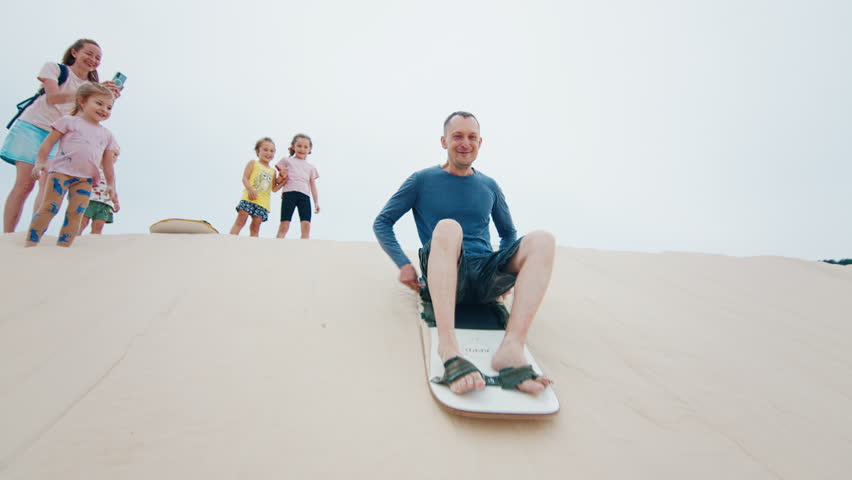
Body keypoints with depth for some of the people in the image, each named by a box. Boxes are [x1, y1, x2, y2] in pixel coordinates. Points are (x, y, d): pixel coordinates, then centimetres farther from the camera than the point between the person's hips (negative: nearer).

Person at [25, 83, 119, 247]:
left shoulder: (106, 134, 18)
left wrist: (111, 185, 11)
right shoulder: (70, 121, 7)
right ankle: (30, 243, -2)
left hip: (85, 179, 4)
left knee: (75, 213, -3)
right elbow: (48, 142, 4)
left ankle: (62, 247, 1)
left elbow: (108, 163, 18)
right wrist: (40, 162, -8)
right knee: (50, 207, -8)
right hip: (61, 171, -3)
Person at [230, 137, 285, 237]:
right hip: (249, 199, -3)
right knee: (240, 221, -9)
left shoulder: (273, 171, 22)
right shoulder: (253, 163, 10)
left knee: (255, 227, 3)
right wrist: (250, 189, -18)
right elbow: (245, 178, 0)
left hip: (263, 203, 4)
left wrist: (282, 181, 3)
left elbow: (274, 189, 20)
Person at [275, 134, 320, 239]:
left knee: (306, 225, -13)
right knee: (284, 224, -11)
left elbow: (313, 186, 22)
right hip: (289, 193, -2)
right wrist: (282, 176, -7)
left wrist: (316, 202, 11)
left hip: (305, 195, 2)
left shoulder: (311, 167, 28)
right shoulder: (287, 161, 20)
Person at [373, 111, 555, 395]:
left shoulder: (489, 187, 19)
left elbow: (508, 233, 29)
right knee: (448, 227, -35)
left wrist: (506, 270, 12)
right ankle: (448, 348, -49)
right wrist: (403, 264, -4)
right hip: (442, 277, -3)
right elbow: (382, 223, 10)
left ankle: (512, 347, -40)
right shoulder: (423, 180, 9)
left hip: (485, 278, 4)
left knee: (542, 240, -21)